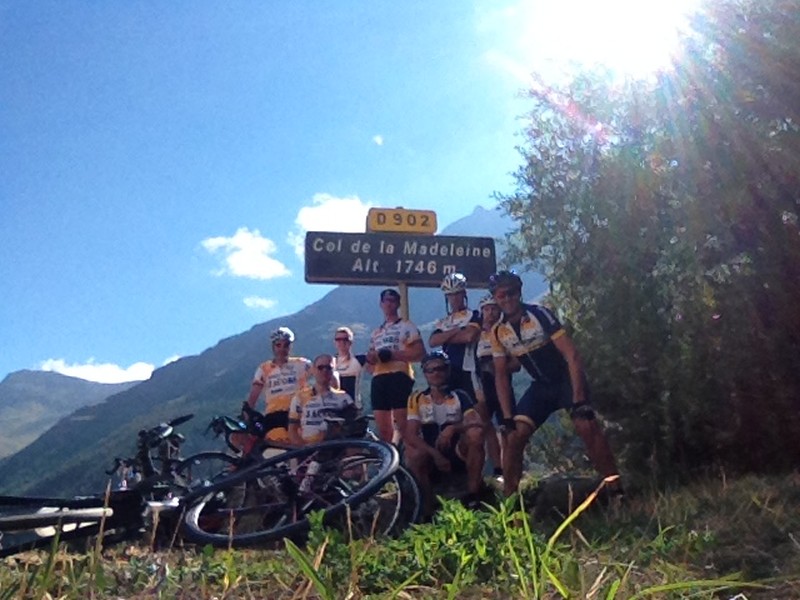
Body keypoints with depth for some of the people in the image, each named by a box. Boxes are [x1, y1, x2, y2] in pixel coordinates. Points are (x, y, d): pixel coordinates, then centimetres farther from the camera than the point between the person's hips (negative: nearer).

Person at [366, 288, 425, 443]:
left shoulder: (407, 326, 4)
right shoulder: (376, 332, 24)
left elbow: (420, 353, -7)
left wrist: (391, 355, -13)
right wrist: (371, 358, 2)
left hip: (399, 376, -6)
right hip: (378, 378, 7)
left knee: (403, 425, -11)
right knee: (383, 428, 6)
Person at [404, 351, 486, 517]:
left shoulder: (459, 396, -2)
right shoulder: (417, 399, -2)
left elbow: (478, 423, -18)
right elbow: (410, 435, -13)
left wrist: (452, 429, -38)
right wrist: (435, 454, -28)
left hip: (458, 455, 1)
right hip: (432, 457, 0)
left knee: (475, 433, -29)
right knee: (414, 455, -34)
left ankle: (473, 495, -17)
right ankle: (428, 511, -20)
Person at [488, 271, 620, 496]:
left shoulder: (540, 315, -20)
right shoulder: (498, 332, -6)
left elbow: (572, 356, -23)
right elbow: (501, 376, 0)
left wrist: (579, 401, -29)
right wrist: (507, 418, -8)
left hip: (566, 379, -4)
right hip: (541, 386, 4)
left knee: (586, 426, -27)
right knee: (514, 437, -9)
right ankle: (509, 497, 3)